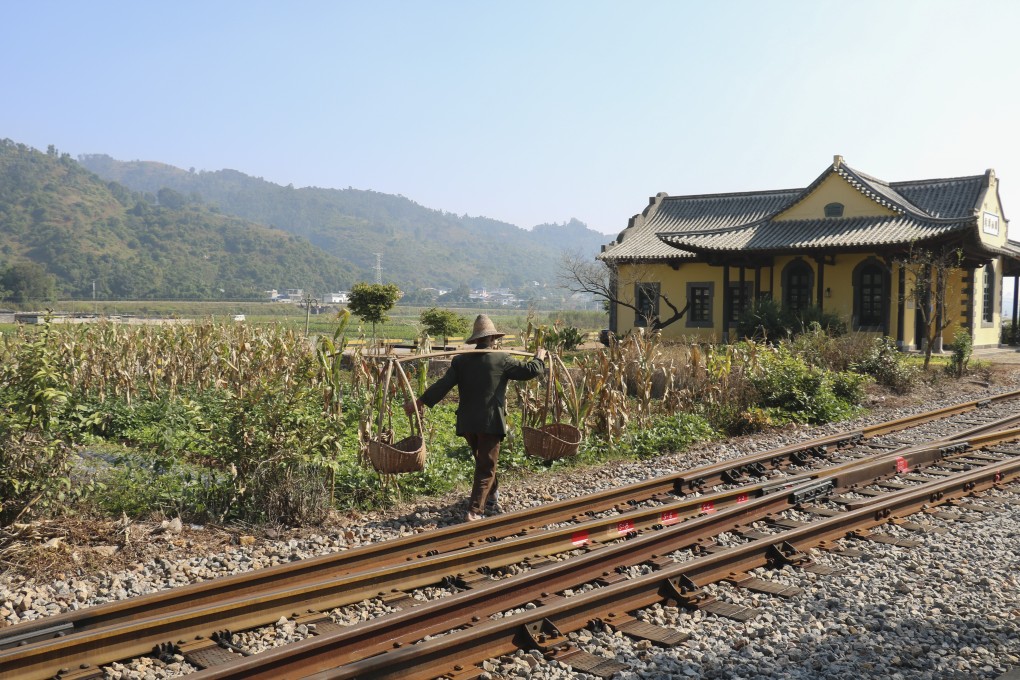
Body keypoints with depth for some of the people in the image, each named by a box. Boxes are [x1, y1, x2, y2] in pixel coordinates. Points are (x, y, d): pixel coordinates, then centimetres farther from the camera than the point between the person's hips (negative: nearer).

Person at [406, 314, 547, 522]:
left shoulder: (460, 360, 2)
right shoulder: (502, 359, -7)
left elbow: (443, 385, -4)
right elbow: (530, 371, -1)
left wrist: (420, 401, 1)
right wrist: (539, 358, 19)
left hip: (467, 423, 5)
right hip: (490, 422, -5)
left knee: (483, 461, 24)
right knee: (486, 468, 1)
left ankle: (492, 499, 40)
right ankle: (475, 511, -8)